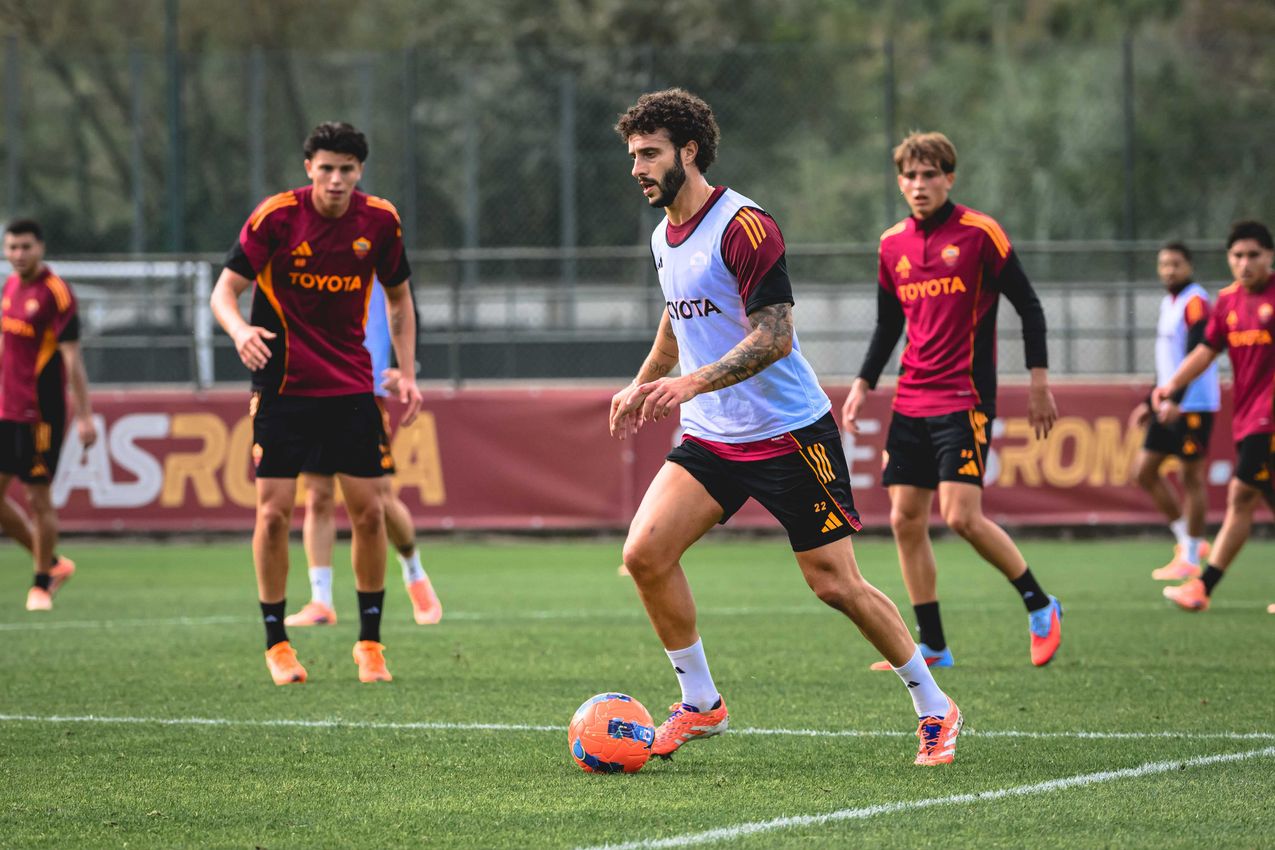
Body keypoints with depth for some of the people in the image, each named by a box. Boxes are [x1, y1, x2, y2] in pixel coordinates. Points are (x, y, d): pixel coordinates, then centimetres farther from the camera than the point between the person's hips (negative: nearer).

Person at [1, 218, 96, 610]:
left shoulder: (55, 293, -12)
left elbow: (72, 358, -15)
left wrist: (84, 416, -17)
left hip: (40, 413, -8)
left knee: (38, 497, -1)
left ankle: (42, 584, 13)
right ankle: (52, 564, 20)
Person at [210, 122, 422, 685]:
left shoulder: (379, 221, -2)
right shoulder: (276, 217, -12)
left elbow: (398, 298, 13)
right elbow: (224, 291, -10)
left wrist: (407, 374, 5)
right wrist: (240, 330, -32)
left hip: (352, 385, 3)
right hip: (284, 384, -2)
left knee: (368, 511, -1)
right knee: (274, 511, -6)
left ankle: (370, 640, 12)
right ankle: (276, 644, 6)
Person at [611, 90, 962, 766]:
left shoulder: (743, 227, -17)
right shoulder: (663, 239, 9)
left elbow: (774, 336, -23)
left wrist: (693, 383, -32)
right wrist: (642, 384, 33)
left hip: (789, 433, -7)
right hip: (710, 438, 7)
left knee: (835, 585, -4)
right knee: (645, 553, -11)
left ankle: (934, 709, 13)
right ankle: (700, 703, 4)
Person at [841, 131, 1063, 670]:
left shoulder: (979, 232, -6)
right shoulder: (892, 246, 10)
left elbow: (1029, 307, -4)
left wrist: (1038, 382, -8)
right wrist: (863, 384, 10)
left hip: (965, 398, -6)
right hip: (911, 402, 6)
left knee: (962, 516, -16)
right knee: (905, 521, 2)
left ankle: (1040, 606, 4)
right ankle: (932, 647, 10)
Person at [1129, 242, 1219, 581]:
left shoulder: (1195, 302, -12)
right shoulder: (1169, 302, 16)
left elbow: (1196, 356, -22)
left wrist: (1175, 400, -29)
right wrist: (1151, 402, 24)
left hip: (1194, 404, -9)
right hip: (1169, 405, 9)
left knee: (1191, 477, -4)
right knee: (1145, 471, 7)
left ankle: (1190, 559, 3)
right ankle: (1188, 539, 16)